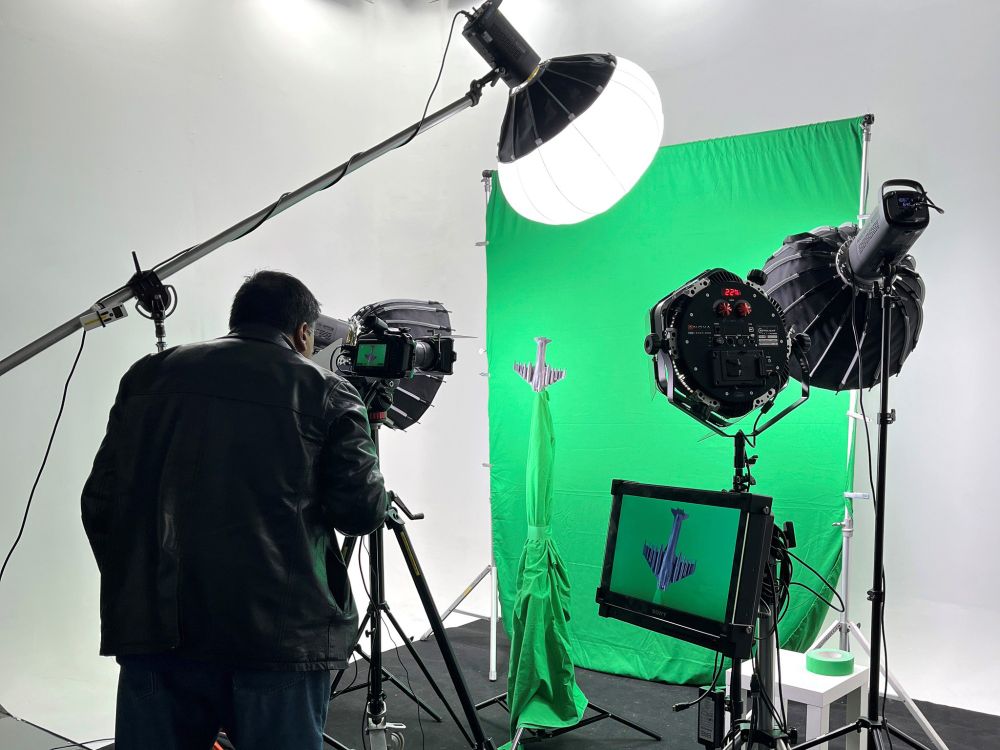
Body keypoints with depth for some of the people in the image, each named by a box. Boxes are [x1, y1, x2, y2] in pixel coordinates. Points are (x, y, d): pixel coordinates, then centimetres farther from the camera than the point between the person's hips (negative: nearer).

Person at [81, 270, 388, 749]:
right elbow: (362, 511, -3)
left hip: (155, 627, 3)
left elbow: (100, 504, 10)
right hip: (279, 635, -3)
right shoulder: (325, 390, 2)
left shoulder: (148, 375, 11)